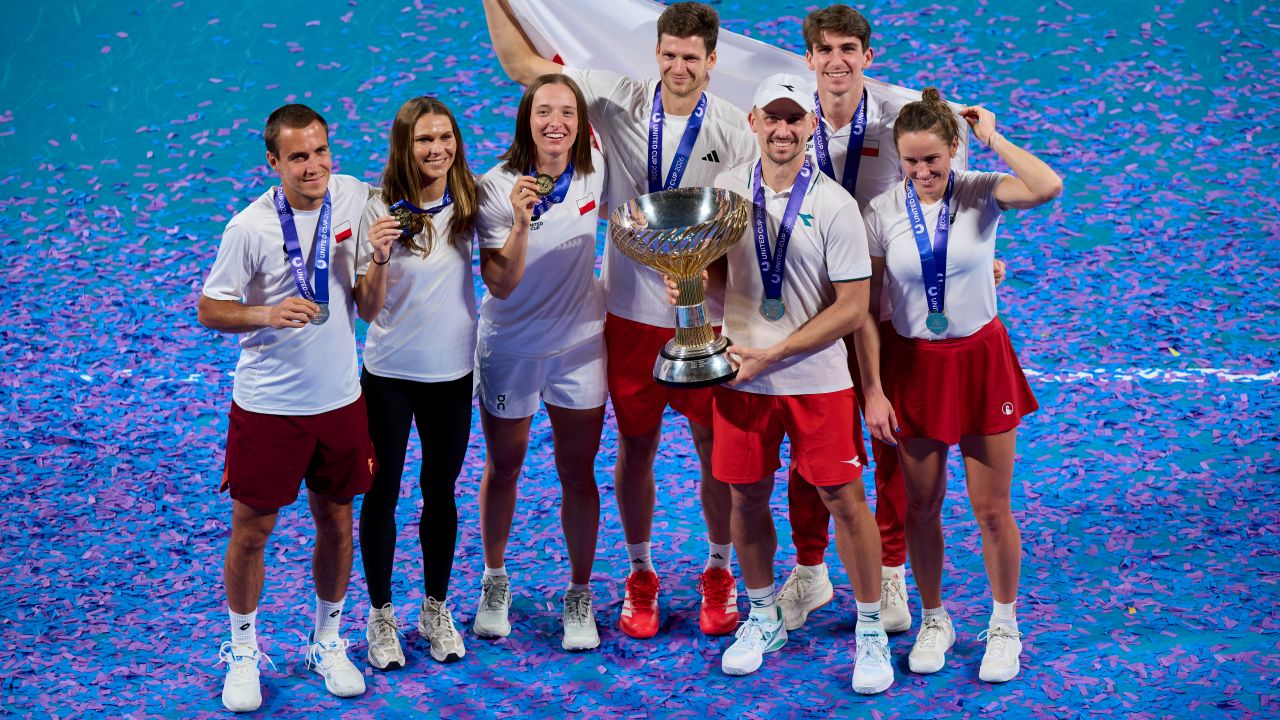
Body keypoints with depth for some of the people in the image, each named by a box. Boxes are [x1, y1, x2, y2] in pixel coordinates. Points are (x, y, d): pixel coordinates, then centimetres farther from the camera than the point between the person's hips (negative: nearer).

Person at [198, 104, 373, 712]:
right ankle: (243, 651, 25)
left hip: (339, 398, 4)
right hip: (267, 405, -3)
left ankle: (328, 642, 33)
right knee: (251, 530, 5)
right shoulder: (250, 227, -15)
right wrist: (266, 314, -26)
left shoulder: (353, 197, -3)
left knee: (336, 524, 14)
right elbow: (209, 309, -8)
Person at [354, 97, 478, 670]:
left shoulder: (468, 204, -5)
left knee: (441, 492, 14)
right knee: (382, 493, 8)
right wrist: (378, 259, -31)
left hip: (452, 372, 2)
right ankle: (381, 616, 23)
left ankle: (436, 609, 30)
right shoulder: (382, 211, -13)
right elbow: (367, 309, -13)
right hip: (390, 374, -2)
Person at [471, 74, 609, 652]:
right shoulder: (497, 188, -18)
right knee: (503, 467, 14)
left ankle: (580, 594, 20)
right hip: (510, 345, -2)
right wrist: (520, 222, -36)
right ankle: (494, 579, 36)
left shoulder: (595, 170, -7)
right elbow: (500, 283, -23)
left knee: (577, 471, 5)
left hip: (579, 343, 2)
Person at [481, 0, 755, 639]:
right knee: (636, 446, 11)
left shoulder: (733, 130, -4)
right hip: (632, 310, 1)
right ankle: (641, 575, 29)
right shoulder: (620, 101, -3)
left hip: (707, 315, 0)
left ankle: (719, 573, 29)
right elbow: (522, 63, -1)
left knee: (717, 448, 8)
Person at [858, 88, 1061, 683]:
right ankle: (934, 620, 30)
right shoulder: (882, 212, -6)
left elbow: (1047, 187, -32)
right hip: (912, 364, 1)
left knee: (992, 509, 5)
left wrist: (992, 137, -20)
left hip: (980, 360, -1)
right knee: (921, 506, 11)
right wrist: (872, 390, -7)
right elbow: (865, 306, -3)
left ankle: (1004, 626, 24)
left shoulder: (980, 194, -9)